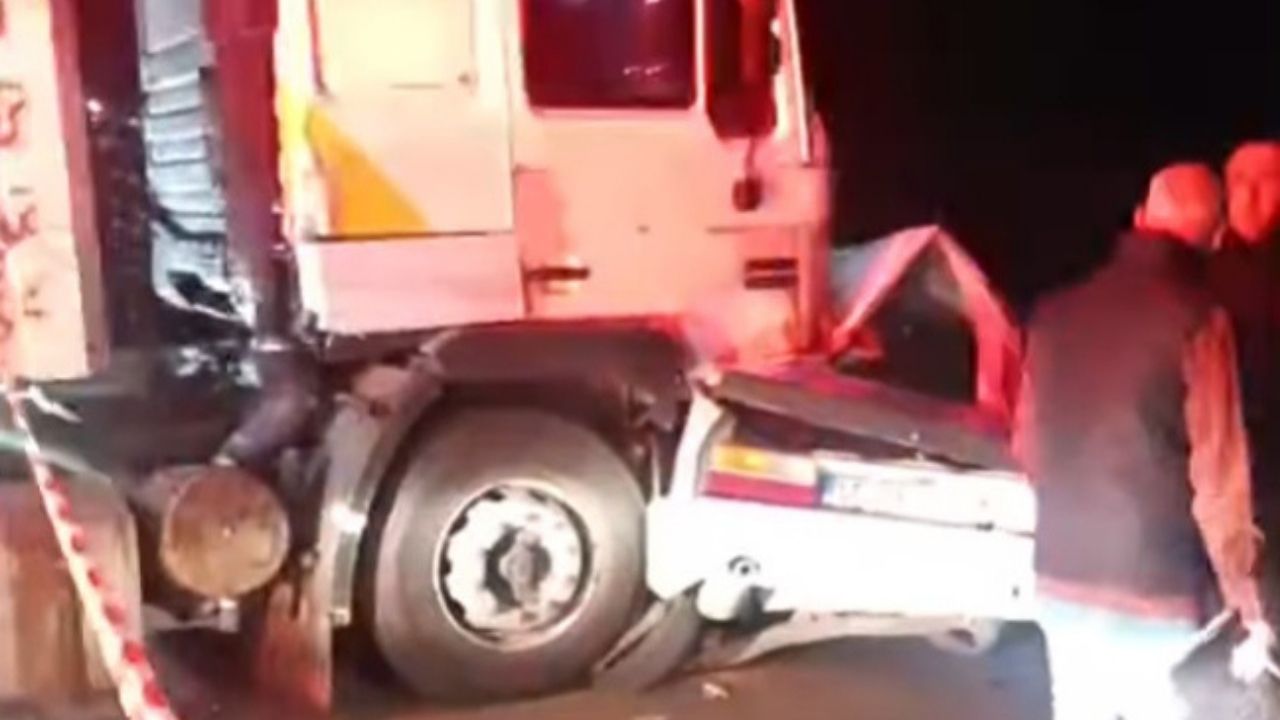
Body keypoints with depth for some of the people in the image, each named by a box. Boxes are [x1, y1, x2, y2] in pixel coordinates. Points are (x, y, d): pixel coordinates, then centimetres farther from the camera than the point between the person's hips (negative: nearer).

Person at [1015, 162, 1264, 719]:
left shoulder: (1057, 311, 5)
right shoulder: (1195, 320, -12)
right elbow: (1217, 470, -11)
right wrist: (1238, 580, 0)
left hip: (1062, 571, 6)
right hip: (1154, 587, -6)